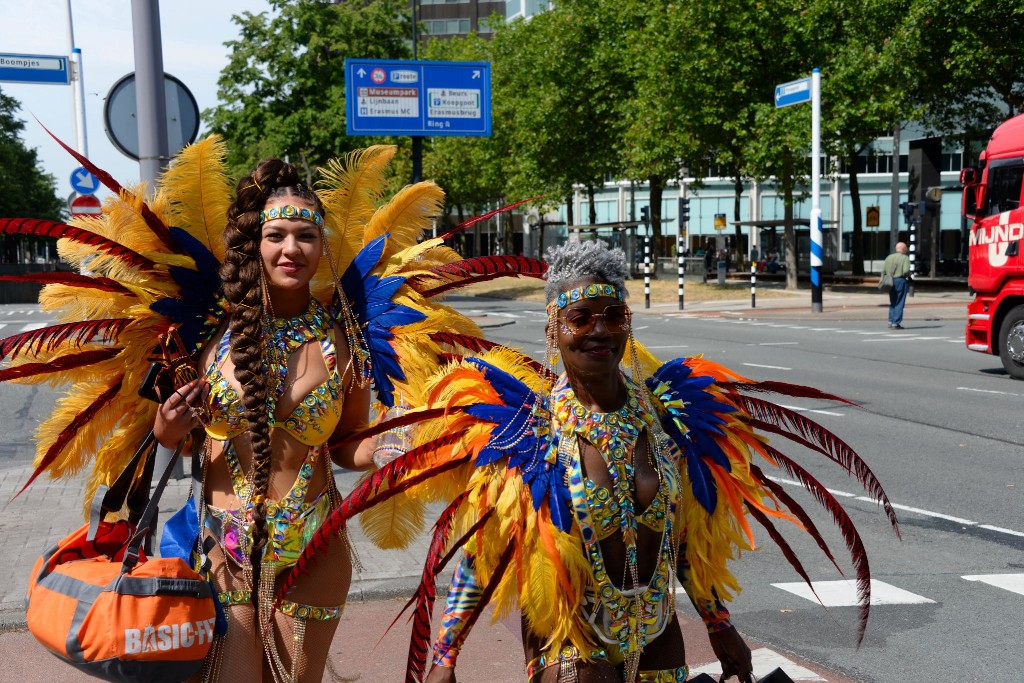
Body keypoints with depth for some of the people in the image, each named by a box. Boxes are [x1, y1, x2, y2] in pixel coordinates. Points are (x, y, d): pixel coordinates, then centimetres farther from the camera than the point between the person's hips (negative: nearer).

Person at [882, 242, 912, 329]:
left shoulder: (889, 257, 9)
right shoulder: (905, 258, -7)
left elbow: (883, 270, 2)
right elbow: (906, 271, -18)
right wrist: (909, 276, 1)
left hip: (890, 282, 5)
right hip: (901, 281, -5)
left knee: (892, 303, 18)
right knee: (899, 303, 0)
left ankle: (891, 322, 15)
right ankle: (895, 323, -3)